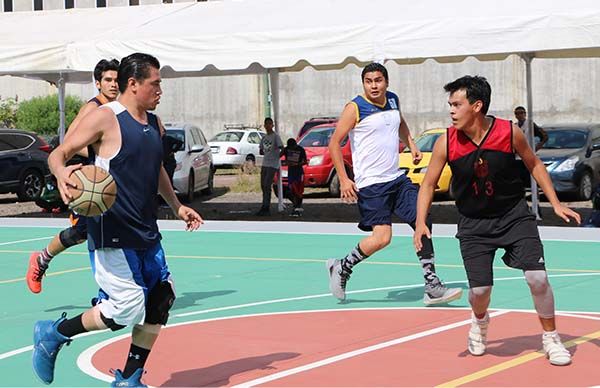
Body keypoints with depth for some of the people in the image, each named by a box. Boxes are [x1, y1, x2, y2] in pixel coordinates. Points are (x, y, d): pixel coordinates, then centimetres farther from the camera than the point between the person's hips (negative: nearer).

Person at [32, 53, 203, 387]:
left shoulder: (154, 123, 13)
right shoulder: (105, 118, -12)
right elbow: (59, 154, -12)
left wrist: (177, 206, 29)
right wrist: (63, 175, -33)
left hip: (146, 231, 9)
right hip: (112, 232, -9)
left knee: (161, 298, 5)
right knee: (128, 308, -12)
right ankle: (53, 334, 9)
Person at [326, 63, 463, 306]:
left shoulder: (393, 100, 9)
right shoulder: (355, 108, -11)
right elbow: (334, 143, -8)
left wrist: (412, 145, 15)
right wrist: (344, 180, -14)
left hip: (397, 178, 7)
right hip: (370, 183, -7)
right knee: (382, 237, -15)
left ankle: (432, 287, 6)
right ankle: (341, 268, 9)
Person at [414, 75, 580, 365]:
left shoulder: (509, 132, -15)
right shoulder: (446, 143, -14)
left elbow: (534, 164, 2)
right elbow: (428, 184, -3)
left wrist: (555, 203, -1)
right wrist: (421, 224, -16)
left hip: (514, 214, 0)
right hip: (473, 223, 0)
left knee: (537, 276, -11)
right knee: (480, 288, -7)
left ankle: (551, 338, 12)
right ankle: (480, 321, 31)